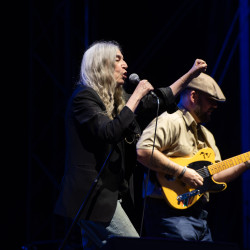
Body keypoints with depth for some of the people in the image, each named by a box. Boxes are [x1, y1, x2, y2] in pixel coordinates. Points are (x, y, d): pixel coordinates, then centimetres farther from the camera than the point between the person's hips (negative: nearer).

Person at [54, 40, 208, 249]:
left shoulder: (116, 100, 18)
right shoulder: (84, 96, -9)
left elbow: (159, 101, 27)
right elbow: (109, 133, -24)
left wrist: (191, 74, 24)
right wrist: (136, 96, -17)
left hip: (109, 193, 9)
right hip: (94, 194, -9)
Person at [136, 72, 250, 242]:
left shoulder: (205, 134, 26)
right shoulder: (170, 121, -7)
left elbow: (215, 175, 24)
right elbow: (143, 151, -23)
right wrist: (182, 172, -19)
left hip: (199, 214, 10)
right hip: (172, 212, -9)